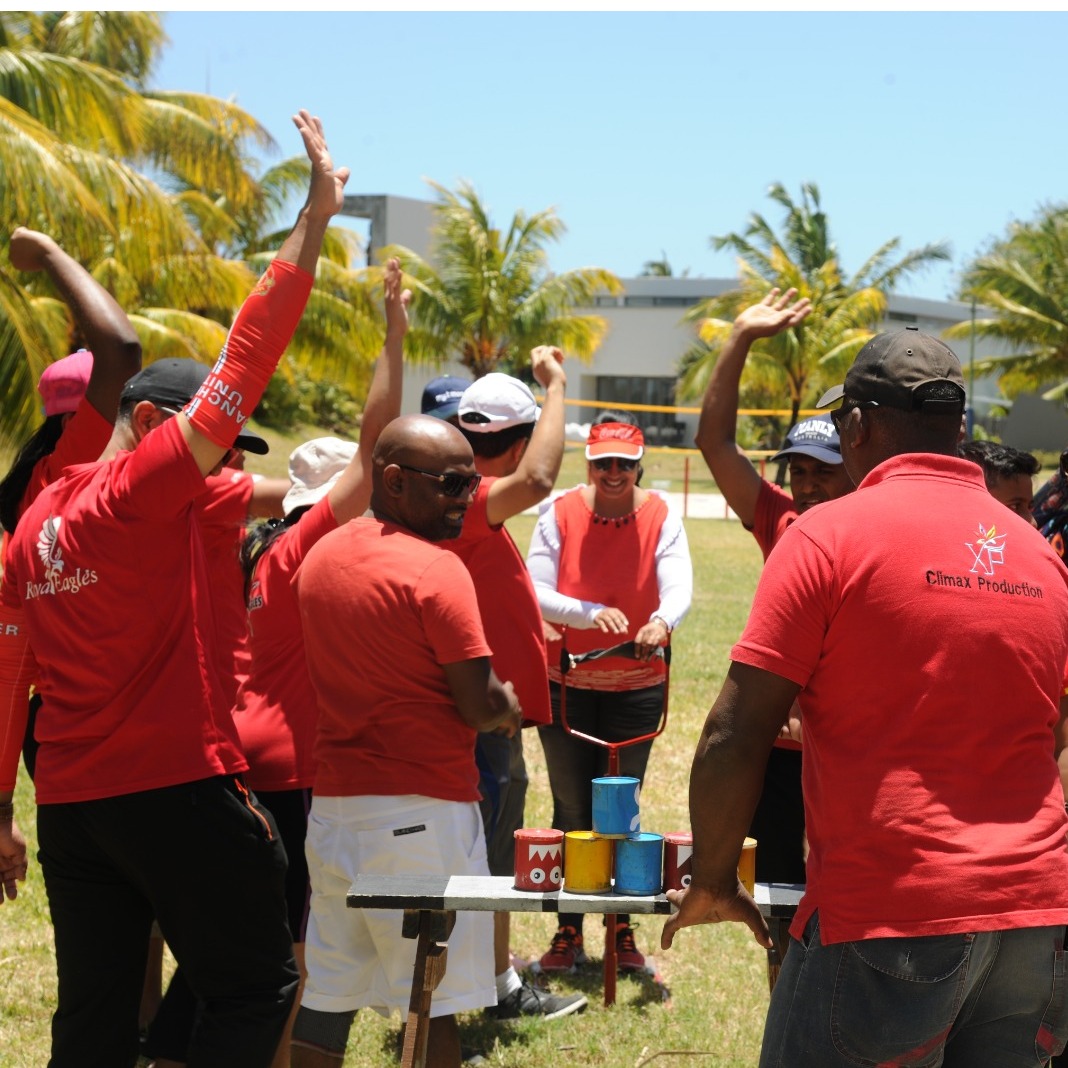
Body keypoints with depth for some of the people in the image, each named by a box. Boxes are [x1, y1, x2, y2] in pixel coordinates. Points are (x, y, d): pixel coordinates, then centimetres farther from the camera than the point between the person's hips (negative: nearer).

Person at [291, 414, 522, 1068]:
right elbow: (481, 706, -17)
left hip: (333, 800, 8)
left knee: (326, 995, 11)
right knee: (434, 1002, 0)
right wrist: (509, 704, 6)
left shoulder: (321, 557, 10)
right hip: (422, 811, -7)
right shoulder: (436, 570, -15)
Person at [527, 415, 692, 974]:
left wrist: (662, 621, -42)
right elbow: (536, 592, -14)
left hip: (637, 685, 0)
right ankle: (568, 933, 13)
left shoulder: (660, 518, -6)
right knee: (571, 810, 5)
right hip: (567, 682, 0)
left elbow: (679, 587, -19)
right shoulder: (560, 514, -7)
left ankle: (622, 932, 17)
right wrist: (589, 613, -32)